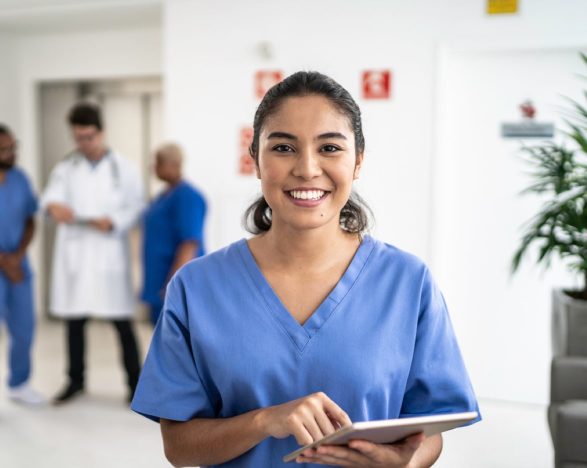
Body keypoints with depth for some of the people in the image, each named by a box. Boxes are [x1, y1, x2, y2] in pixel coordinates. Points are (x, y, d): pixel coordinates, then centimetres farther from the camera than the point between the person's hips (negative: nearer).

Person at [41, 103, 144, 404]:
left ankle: (135, 382, 11)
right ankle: (76, 380, 25)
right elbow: (51, 195, -10)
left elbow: (136, 207, -1)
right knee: (74, 320, 10)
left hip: (109, 255, -2)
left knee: (122, 322, 0)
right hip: (74, 255, 3)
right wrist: (54, 206, -34)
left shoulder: (123, 168, 3)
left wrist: (114, 222, -19)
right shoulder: (65, 169, 8)